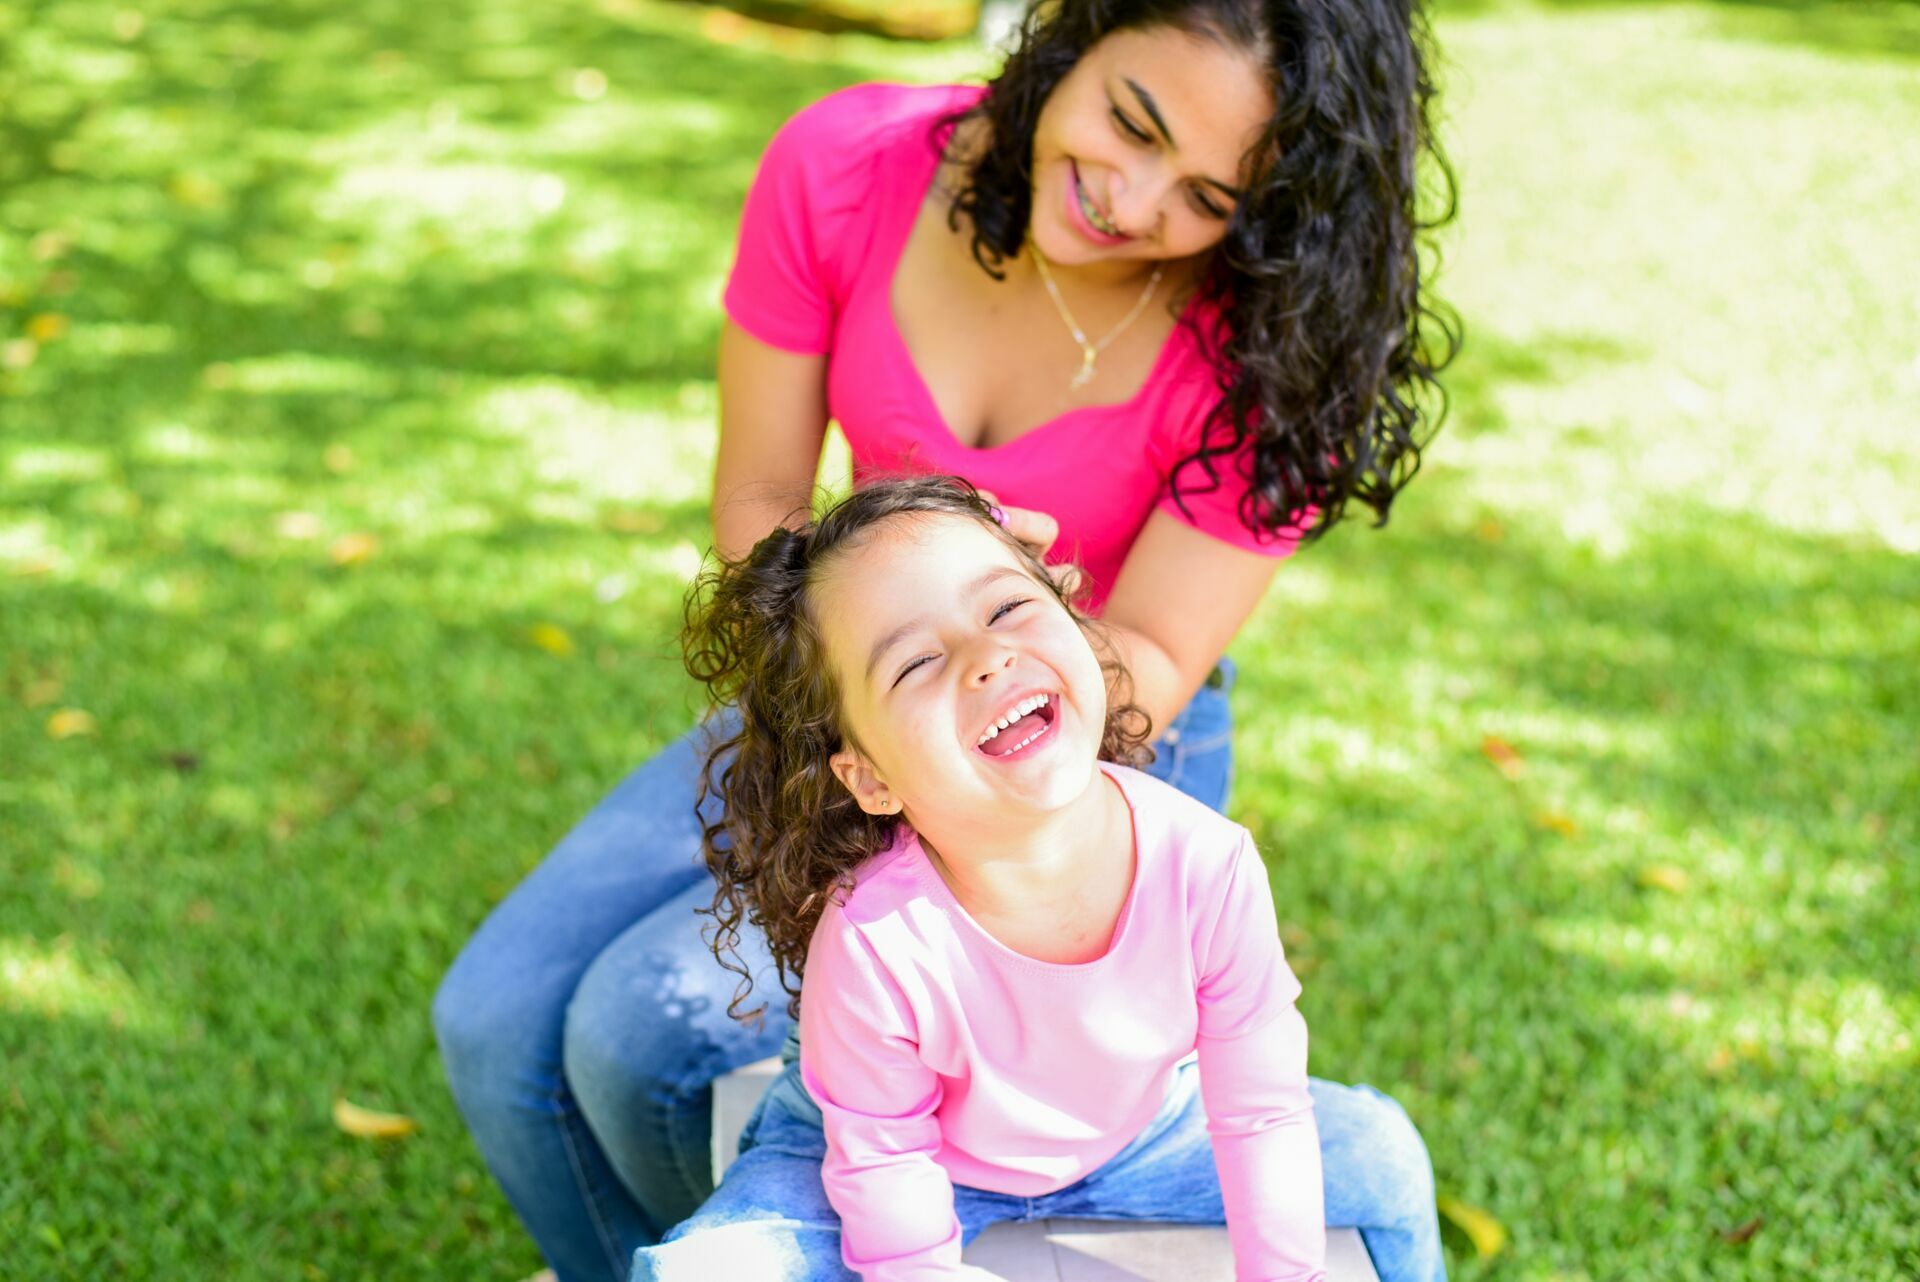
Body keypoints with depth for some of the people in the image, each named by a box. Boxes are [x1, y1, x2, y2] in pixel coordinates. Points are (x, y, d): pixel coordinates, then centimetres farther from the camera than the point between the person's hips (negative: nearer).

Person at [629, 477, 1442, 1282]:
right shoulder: (873, 946, -38)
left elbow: (1263, 1111, -14)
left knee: (1384, 1160, 0)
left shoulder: (1207, 866, -30)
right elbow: (883, 1163, -19)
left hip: (1137, 1132, 3)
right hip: (932, 1165, -3)